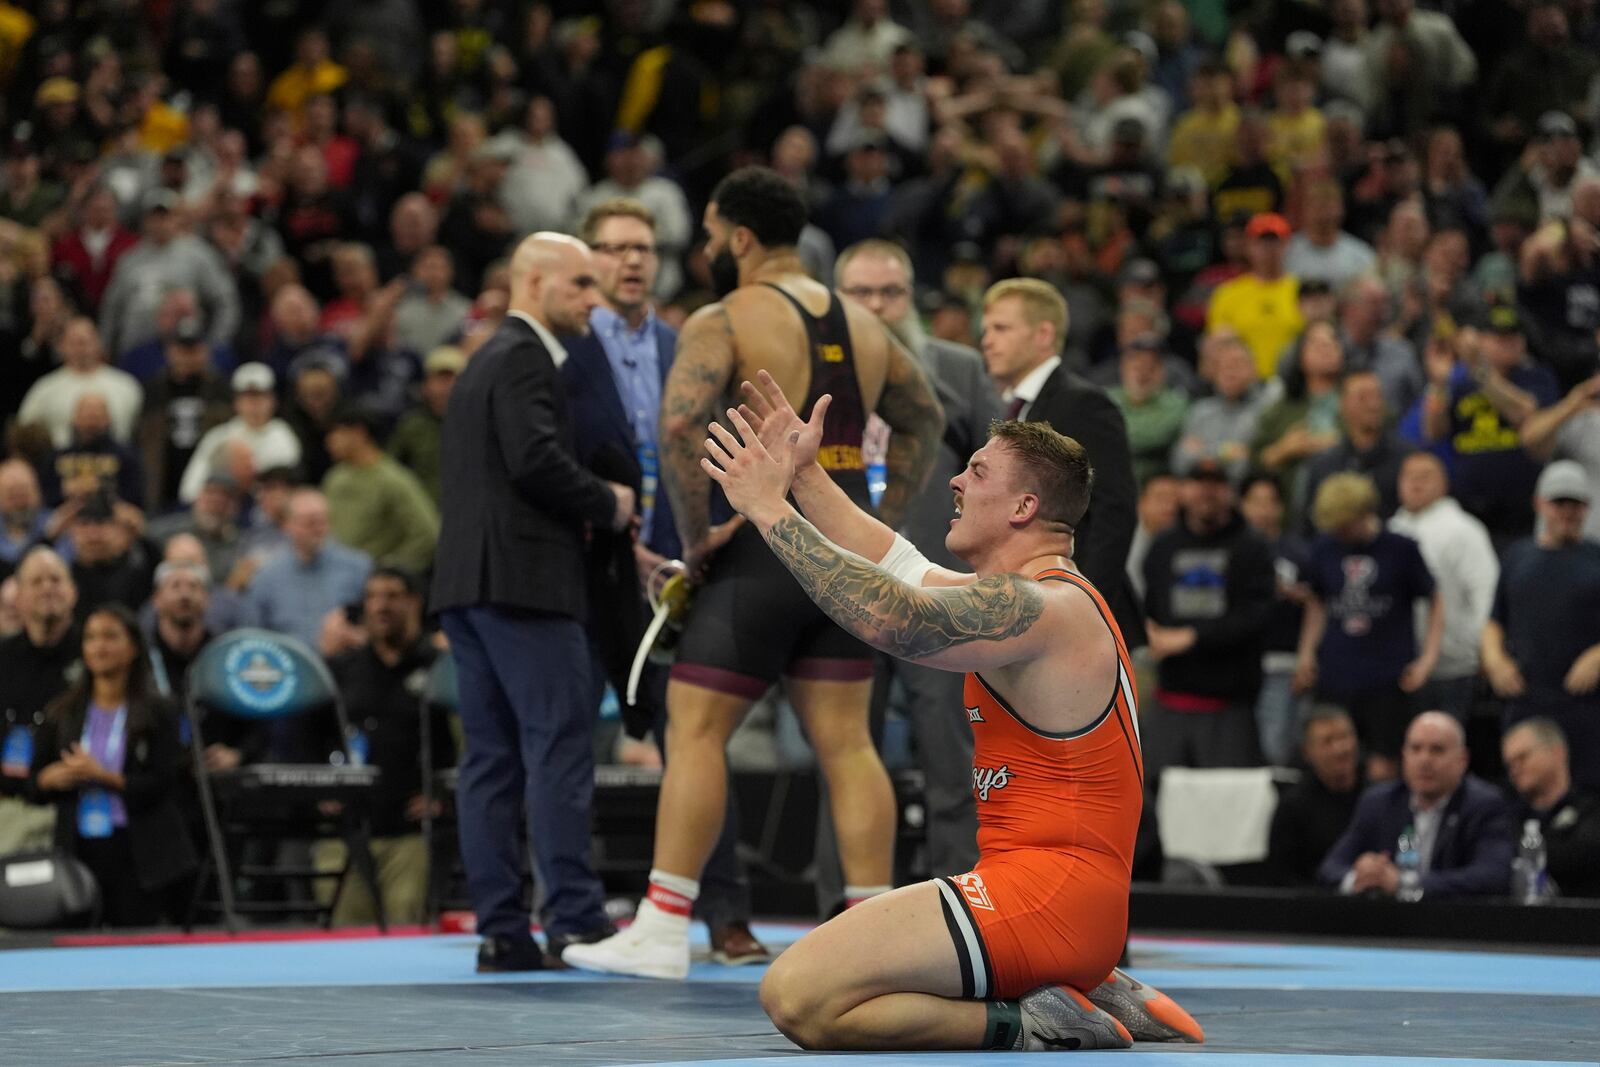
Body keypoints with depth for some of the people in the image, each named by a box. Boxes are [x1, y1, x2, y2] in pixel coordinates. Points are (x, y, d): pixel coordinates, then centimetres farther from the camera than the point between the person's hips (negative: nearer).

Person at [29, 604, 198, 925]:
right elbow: (36, 782, 12)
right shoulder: (63, 713, 12)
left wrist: (104, 777, -17)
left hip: (137, 852, -3)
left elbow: (162, 786, -7)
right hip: (79, 850, 3)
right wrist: (52, 778, -11)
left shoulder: (157, 713, 1)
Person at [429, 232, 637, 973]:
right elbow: (536, 460, -19)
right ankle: (574, 921, -12)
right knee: (560, 747, -10)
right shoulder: (523, 359, -7)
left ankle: (500, 930, 4)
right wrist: (608, 505, -5)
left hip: (466, 580, 10)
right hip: (522, 578, -10)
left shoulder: (484, 362, 25)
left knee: (492, 757, 6)